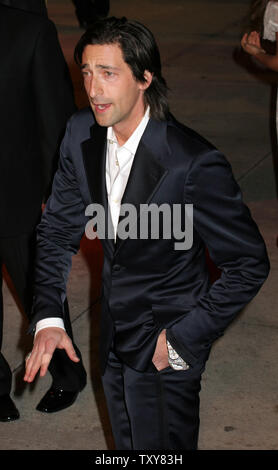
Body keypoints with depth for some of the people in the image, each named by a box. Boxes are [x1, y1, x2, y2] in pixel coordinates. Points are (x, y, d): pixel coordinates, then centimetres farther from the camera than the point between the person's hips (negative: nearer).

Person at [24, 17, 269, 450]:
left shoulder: (195, 164, -29)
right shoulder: (81, 133, -9)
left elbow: (249, 265, -20)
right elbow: (59, 229, 2)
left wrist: (183, 339, -19)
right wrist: (48, 316, -10)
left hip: (164, 348, -7)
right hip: (113, 333, 7)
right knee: (128, 445, 25)